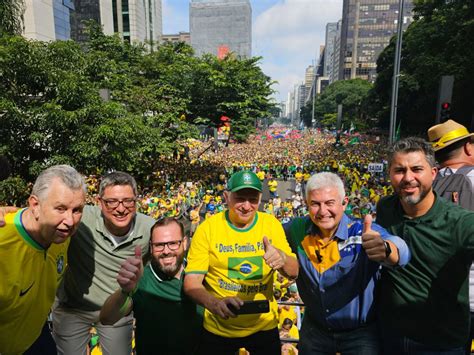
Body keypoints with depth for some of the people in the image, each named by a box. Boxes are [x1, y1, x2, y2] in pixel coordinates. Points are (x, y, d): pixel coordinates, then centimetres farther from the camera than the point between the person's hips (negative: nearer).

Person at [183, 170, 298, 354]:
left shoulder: (271, 224, -8)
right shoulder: (208, 228, -14)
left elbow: (294, 272, -8)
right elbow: (191, 281, -15)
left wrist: (282, 259, -31)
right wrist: (215, 304, -35)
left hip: (264, 325, 2)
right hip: (218, 329, -1)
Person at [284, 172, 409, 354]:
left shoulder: (363, 232, -24)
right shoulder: (298, 229, -13)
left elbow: (400, 253, -43)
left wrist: (385, 249, -67)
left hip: (361, 332, -3)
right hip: (314, 329, 3)